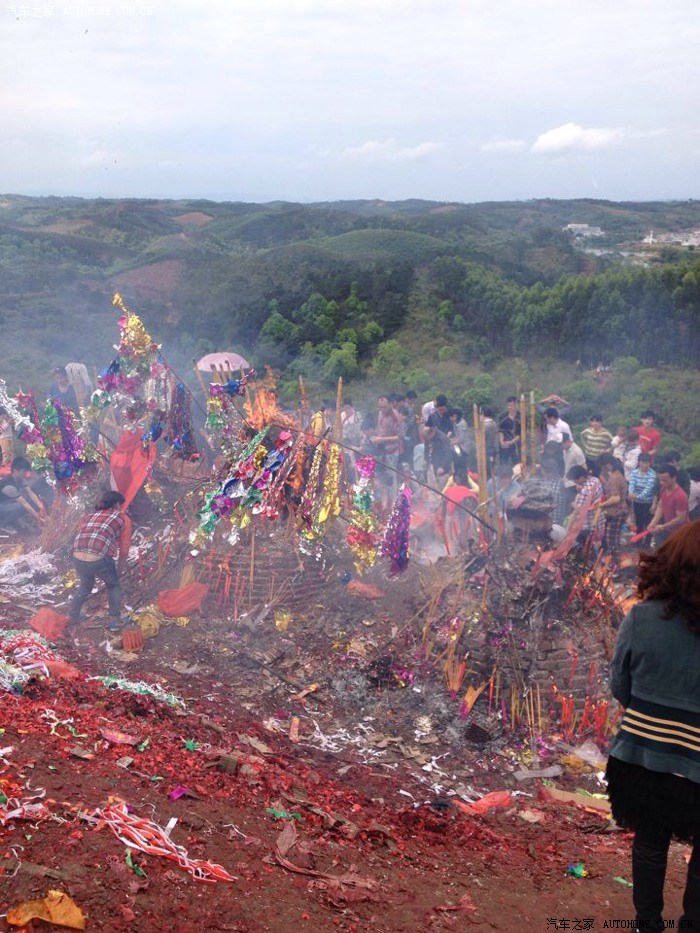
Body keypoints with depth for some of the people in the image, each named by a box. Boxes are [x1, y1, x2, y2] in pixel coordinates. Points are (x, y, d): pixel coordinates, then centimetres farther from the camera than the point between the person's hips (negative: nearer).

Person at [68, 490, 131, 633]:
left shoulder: (89, 515, 28)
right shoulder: (123, 518, 16)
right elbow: (124, 551, 16)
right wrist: (118, 572, 30)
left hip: (77, 558, 4)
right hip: (100, 559, -4)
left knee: (85, 585, 34)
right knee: (113, 586, 25)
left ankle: (72, 616, 42)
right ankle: (114, 621, 20)